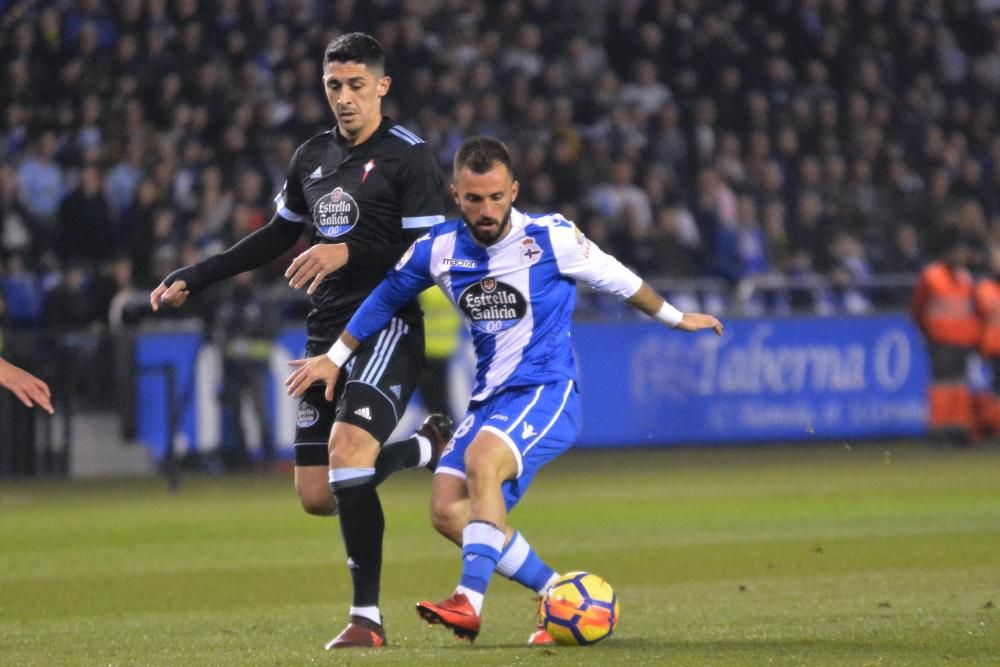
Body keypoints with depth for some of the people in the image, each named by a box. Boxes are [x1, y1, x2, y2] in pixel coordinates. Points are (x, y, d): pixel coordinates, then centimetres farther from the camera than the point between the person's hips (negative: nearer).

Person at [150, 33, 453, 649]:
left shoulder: (409, 155, -7)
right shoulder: (312, 157, 13)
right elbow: (280, 235, 27)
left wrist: (350, 252, -25)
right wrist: (193, 278, 24)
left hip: (388, 326, -7)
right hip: (327, 331, 7)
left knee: (347, 447, -28)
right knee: (317, 496, 5)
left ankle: (368, 617, -20)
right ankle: (430, 448, 32)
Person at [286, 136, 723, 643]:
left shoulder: (551, 237, -11)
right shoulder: (439, 249, -1)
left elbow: (616, 279, 4)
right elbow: (386, 296, 16)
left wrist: (676, 318, 18)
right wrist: (334, 358, 20)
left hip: (547, 391, -6)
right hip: (490, 399, 6)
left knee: (481, 462, -33)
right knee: (447, 512, -6)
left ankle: (470, 602, -40)